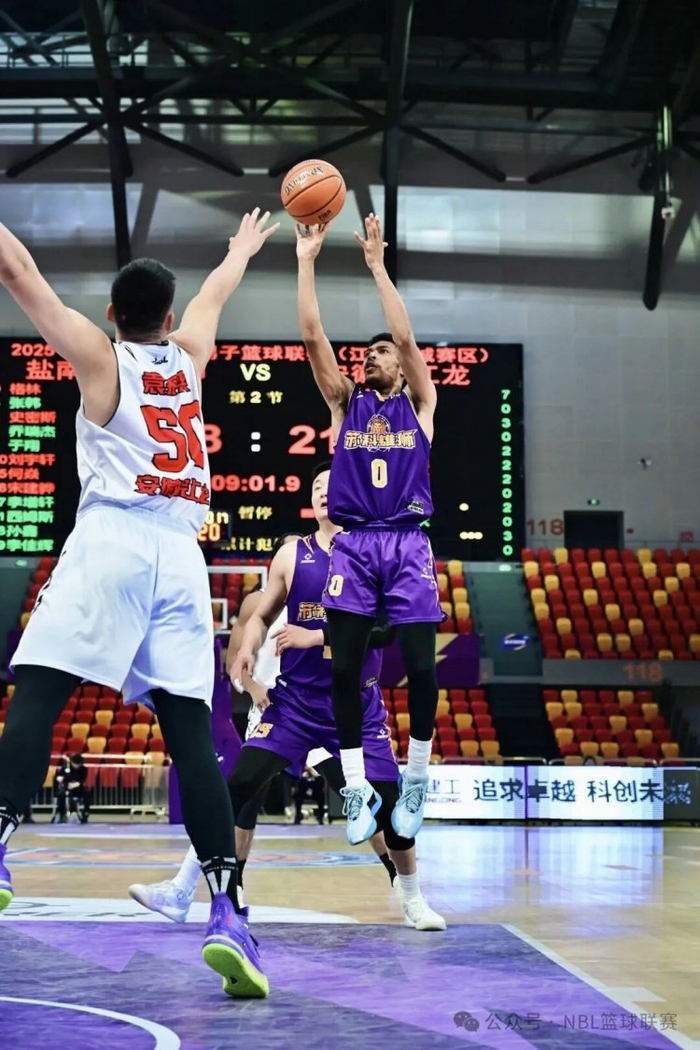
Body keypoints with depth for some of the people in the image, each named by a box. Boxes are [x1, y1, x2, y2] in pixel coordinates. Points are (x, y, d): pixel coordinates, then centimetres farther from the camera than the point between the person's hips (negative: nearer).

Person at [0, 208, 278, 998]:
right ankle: (226, 914, -8)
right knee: (191, 730, -1)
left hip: (111, 540, -3)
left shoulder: (100, 357, 12)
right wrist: (243, 249, 63)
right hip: (180, 553, 3)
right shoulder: (189, 357, 22)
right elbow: (215, 292, 43)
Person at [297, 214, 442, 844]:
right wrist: (306, 261, -1)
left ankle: (416, 780, 12)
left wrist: (377, 265, -6)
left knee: (420, 667, -7)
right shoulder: (345, 403, 14)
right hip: (353, 545, 1)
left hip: (408, 544, -1)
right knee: (345, 668, -5)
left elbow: (407, 337, -4)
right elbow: (313, 337, 4)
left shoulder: (419, 403, 11)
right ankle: (359, 790, 5)